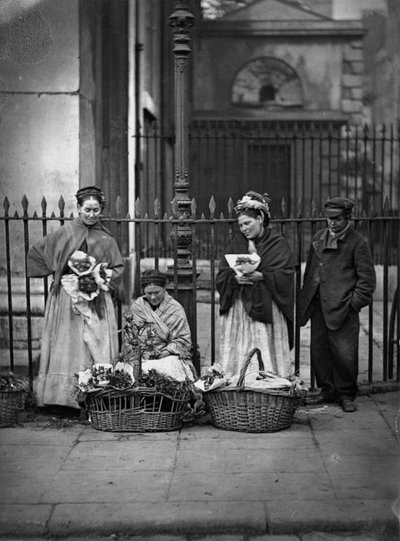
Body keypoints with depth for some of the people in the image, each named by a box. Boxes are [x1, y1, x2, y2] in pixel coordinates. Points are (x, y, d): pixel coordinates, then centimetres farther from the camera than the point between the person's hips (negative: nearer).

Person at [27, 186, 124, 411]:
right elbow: (36, 253, 9)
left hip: (98, 300, 1)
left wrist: (102, 276, -8)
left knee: (98, 348, -3)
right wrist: (57, 273, 4)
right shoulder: (65, 233, 2)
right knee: (68, 347, -2)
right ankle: (64, 397, 1)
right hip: (68, 299, -1)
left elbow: (119, 268, 10)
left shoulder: (106, 239, 6)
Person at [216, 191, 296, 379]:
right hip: (239, 308, 3)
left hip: (266, 308, -3)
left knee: (266, 356, -6)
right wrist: (235, 278, -14)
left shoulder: (278, 243, 3)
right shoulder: (236, 242, 11)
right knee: (238, 356, -1)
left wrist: (261, 276, -20)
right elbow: (221, 274, 6)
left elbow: (286, 274, -7)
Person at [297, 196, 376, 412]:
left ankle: (346, 395, 13)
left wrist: (355, 303, -9)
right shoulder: (319, 238, 14)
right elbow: (309, 269, 21)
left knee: (345, 353, -4)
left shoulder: (357, 243, -4)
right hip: (318, 306, 6)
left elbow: (367, 278, -3)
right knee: (318, 350, 9)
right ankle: (327, 390, 23)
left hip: (342, 308, -5)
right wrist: (305, 296, 14)